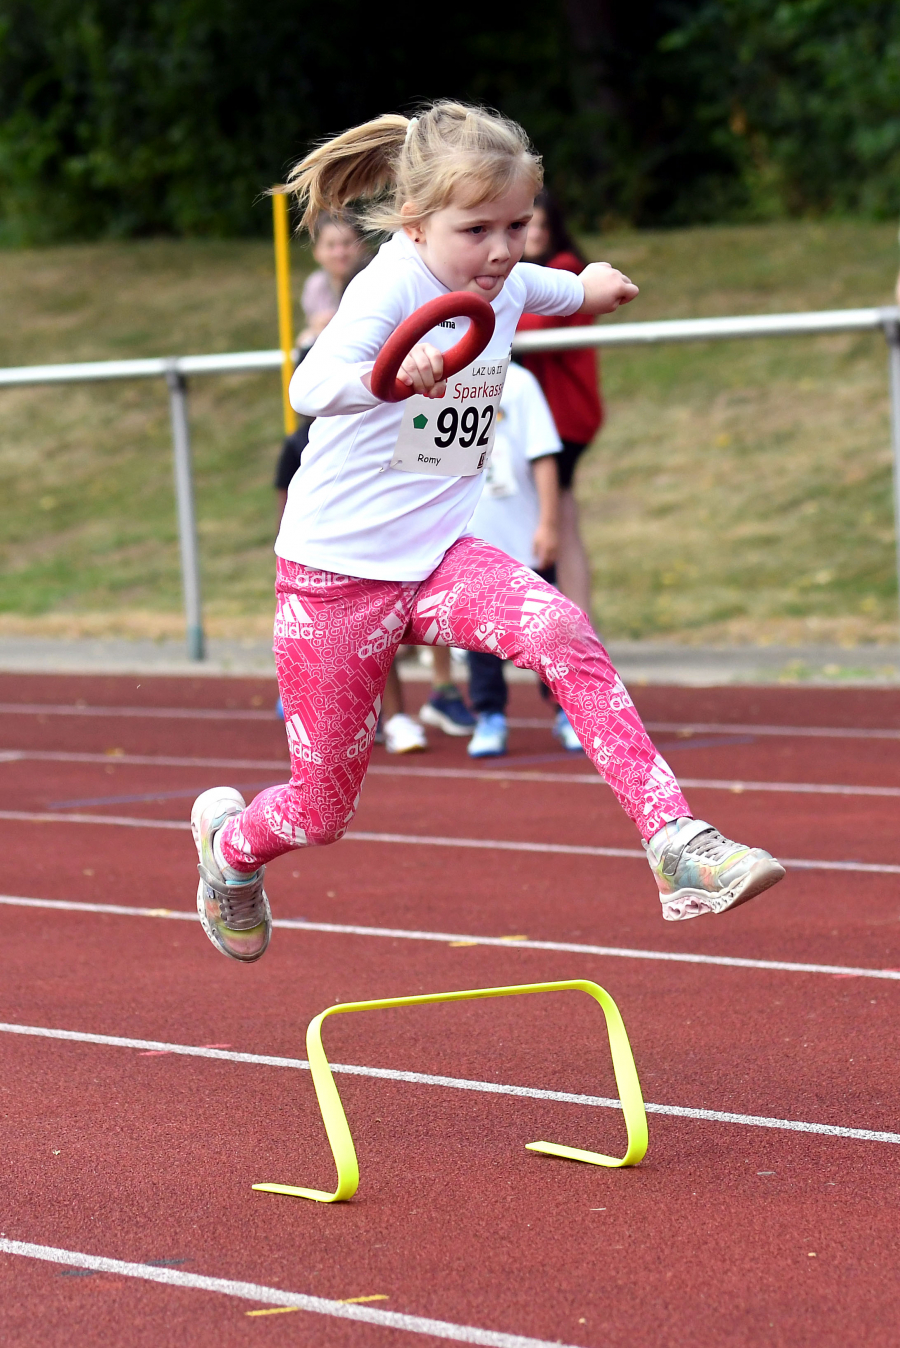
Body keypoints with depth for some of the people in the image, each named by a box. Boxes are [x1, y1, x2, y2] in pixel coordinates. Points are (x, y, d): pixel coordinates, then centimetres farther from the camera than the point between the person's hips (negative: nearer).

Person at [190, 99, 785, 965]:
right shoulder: (395, 283, -22)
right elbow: (309, 387, -44)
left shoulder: (506, 285, 1)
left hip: (441, 555, 5)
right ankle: (229, 840, 43)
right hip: (335, 572, -5)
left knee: (562, 632, -27)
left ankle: (676, 843, -33)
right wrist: (387, 374, -61)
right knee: (321, 810, 6)